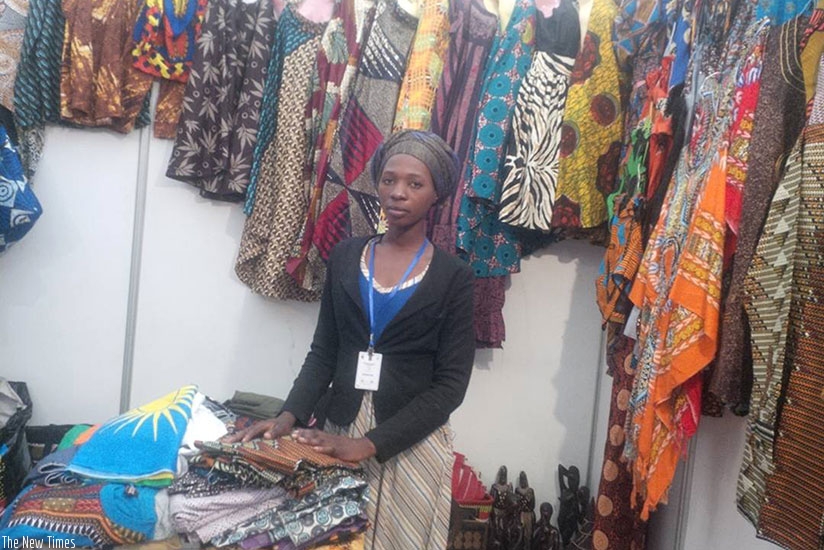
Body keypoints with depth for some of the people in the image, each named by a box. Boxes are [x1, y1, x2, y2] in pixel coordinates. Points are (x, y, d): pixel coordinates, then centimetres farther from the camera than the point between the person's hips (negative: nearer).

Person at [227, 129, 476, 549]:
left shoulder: (453, 276, -6)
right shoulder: (345, 256, 3)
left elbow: (450, 384, -10)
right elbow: (323, 350, 5)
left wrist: (371, 443, -18)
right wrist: (290, 415, -11)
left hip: (411, 441, -2)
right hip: (340, 429, 2)